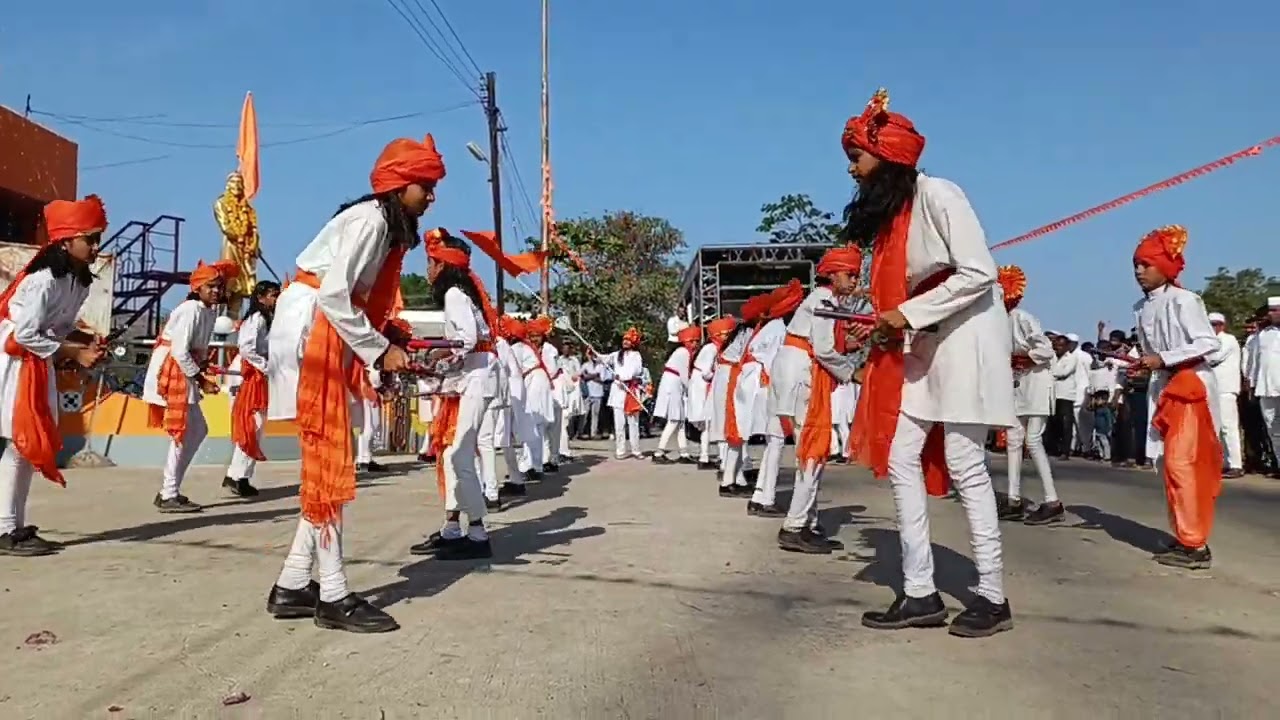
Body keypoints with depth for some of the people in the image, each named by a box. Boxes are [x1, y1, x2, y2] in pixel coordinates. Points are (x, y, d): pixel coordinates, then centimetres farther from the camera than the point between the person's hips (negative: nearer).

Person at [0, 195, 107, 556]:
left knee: (32, 443, 9)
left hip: (37, 365, 9)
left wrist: (87, 342, -6)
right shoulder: (45, 279, -22)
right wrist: (75, 354, -19)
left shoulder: (79, 280, 5)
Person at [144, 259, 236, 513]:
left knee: (198, 430, 13)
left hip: (183, 374, 10)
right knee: (182, 434, -7)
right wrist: (201, 379, -17)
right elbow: (180, 351, -23)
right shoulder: (191, 310, -17)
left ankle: (169, 491, 19)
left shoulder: (209, 311, 11)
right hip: (170, 373, -10)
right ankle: (169, 497, 1)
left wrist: (204, 369, -1)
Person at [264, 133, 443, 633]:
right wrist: (380, 351, -17)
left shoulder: (387, 227, 17)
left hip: (330, 337, 10)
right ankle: (334, 596, -3)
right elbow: (333, 295, -21)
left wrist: (391, 344, 1)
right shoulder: (370, 219, -12)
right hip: (311, 331, -10)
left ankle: (293, 586, 14)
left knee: (327, 462, 8)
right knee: (328, 461, -8)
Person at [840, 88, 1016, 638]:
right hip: (919, 346, 9)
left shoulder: (936, 195, -12)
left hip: (963, 337, -8)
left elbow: (979, 273, -18)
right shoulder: (885, 211, 14)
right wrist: (879, 324, -2)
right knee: (901, 460, 1)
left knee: (962, 465, -7)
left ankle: (993, 597, 5)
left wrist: (908, 314, -19)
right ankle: (920, 593, 7)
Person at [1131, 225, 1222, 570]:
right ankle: (1185, 538, 17)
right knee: (1167, 462, 8)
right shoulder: (1143, 307, 9)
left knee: (1182, 461, -12)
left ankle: (1195, 544, -8)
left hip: (1191, 385, -8)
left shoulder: (1183, 300, -12)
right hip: (1164, 388, 8)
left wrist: (1163, 359, -21)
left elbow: (1209, 342, -17)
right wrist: (1138, 363, -2)